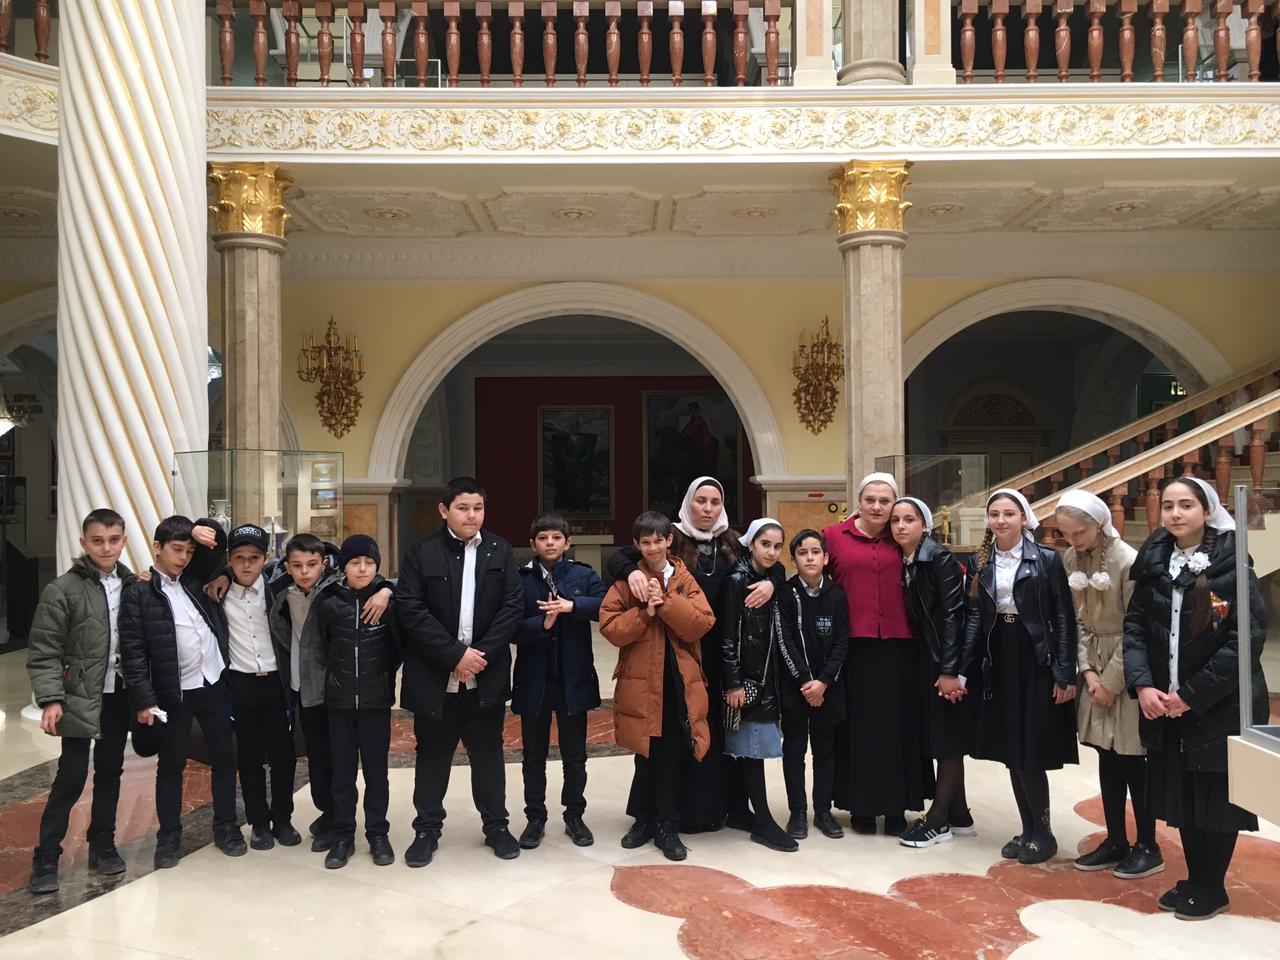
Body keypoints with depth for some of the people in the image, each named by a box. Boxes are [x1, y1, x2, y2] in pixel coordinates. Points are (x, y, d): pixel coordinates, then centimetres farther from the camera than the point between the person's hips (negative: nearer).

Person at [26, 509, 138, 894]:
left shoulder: (133, 585, 3)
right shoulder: (62, 590, -10)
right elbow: (43, 651, -10)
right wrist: (50, 700, -18)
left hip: (119, 696, 4)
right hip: (80, 698, -4)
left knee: (110, 771, 13)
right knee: (71, 777, -2)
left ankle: (102, 845, 27)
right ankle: (45, 858, 11)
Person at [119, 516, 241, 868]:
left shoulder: (194, 580, 6)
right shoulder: (138, 593, -6)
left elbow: (218, 547, 15)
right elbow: (133, 650, -9)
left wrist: (203, 530, -8)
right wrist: (143, 699, -13)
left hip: (214, 684, 4)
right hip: (174, 692, -4)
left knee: (224, 758, 11)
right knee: (171, 766, 9)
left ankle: (226, 827, 24)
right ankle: (169, 836, 22)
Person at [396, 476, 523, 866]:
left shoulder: (500, 551, 2)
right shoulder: (421, 553, -4)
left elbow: (512, 606, -3)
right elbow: (411, 610, -11)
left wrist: (481, 655, -12)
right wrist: (455, 655, -16)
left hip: (487, 674, 2)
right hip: (435, 677, -1)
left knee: (488, 753, 13)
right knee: (432, 756, 11)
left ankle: (496, 826, 27)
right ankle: (427, 830, 25)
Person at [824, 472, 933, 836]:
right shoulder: (833, 536, 2)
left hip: (898, 646, 2)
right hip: (854, 646, -2)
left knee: (898, 726, 6)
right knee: (858, 726, 6)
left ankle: (896, 808, 18)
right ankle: (861, 807, 18)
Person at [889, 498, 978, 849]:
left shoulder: (941, 559, -12)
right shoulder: (902, 563, 8)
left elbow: (953, 615, -16)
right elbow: (912, 617, 10)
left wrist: (950, 671, -19)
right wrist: (932, 669, 7)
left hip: (949, 661, -8)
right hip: (925, 661, 8)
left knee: (948, 739, 0)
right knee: (939, 738, 12)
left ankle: (938, 821, 6)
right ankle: (959, 816, 22)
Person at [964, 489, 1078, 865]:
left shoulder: (1047, 559, -5)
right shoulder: (979, 562, 6)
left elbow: (1064, 618, -6)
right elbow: (973, 617, 5)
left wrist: (1065, 674, -11)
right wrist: (960, 669, -2)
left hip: (1037, 662, -4)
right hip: (998, 663, 4)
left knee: (1031, 752, -3)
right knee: (1010, 752, 9)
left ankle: (1043, 833, 16)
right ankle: (1028, 829, 23)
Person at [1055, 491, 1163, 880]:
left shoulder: (1128, 561, -17)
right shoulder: (1070, 560, 2)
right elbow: (1076, 620, 5)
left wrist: (1112, 681, -12)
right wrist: (1088, 670, -5)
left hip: (1129, 668, -6)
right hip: (1095, 667, 6)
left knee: (1133, 760, 1)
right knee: (1106, 759, 11)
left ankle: (1148, 847, 15)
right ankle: (1116, 842, 22)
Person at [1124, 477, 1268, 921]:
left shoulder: (1231, 565, -10)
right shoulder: (1152, 564, 4)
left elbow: (1247, 638, -15)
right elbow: (1134, 626, 4)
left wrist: (1192, 694, -16)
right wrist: (1142, 685, -11)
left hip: (1220, 706, -4)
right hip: (1163, 706, 4)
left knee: (1216, 797, 5)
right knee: (1180, 795, 12)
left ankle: (1211, 888, 22)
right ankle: (1195, 879, 28)